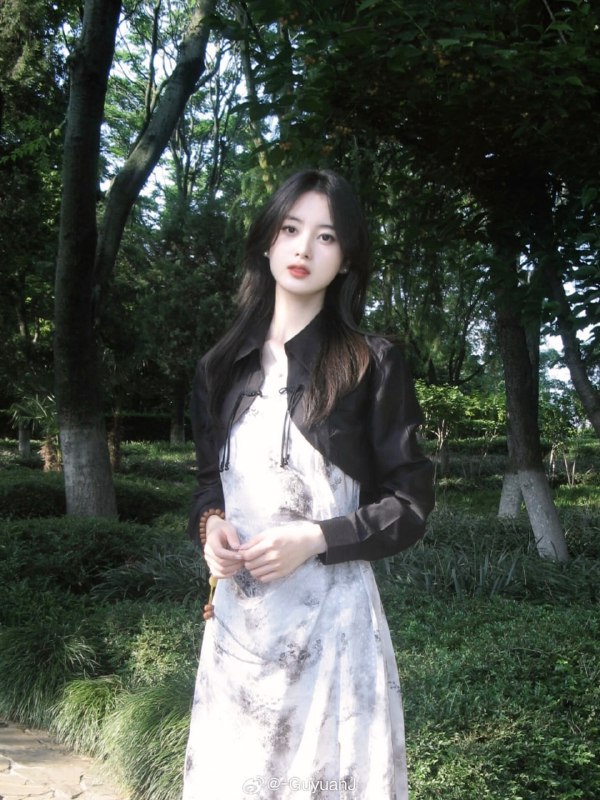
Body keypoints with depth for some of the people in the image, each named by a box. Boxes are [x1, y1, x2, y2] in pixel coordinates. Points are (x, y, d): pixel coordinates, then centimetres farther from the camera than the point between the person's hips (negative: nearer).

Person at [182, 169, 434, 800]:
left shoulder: (372, 365, -4)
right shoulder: (221, 368, 8)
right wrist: (210, 522, -5)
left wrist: (316, 539, -16)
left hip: (332, 614, -3)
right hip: (237, 616, 4)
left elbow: (410, 502, -3)